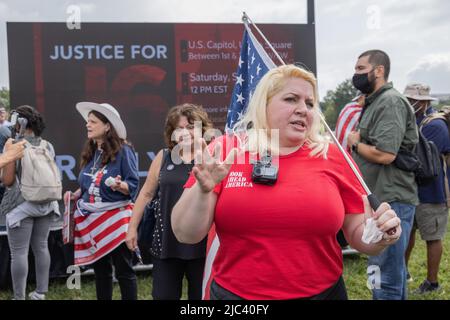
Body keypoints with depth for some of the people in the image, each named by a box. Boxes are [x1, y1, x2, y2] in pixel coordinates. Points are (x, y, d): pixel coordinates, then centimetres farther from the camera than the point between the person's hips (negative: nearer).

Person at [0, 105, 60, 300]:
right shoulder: (47, 146, 6)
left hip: (21, 205, -6)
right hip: (45, 203, 6)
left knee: (19, 253, 0)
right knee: (41, 247, 14)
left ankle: (19, 297, 5)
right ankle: (40, 292, 22)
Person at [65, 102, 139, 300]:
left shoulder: (123, 151, -11)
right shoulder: (90, 153, 10)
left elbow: (133, 184, -13)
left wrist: (119, 186, -32)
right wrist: (75, 195, 2)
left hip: (116, 218, -7)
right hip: (92, 218, 7)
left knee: (124, 270, 1)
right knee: (100, 270, 16)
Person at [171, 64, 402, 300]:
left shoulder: (332, 156, -2)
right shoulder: (224, 151, -6)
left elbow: (359, 235, 5)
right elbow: (186, 235, -7)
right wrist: (203, 191, -24)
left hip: (322, 293, 2)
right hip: (234, 293, -1)